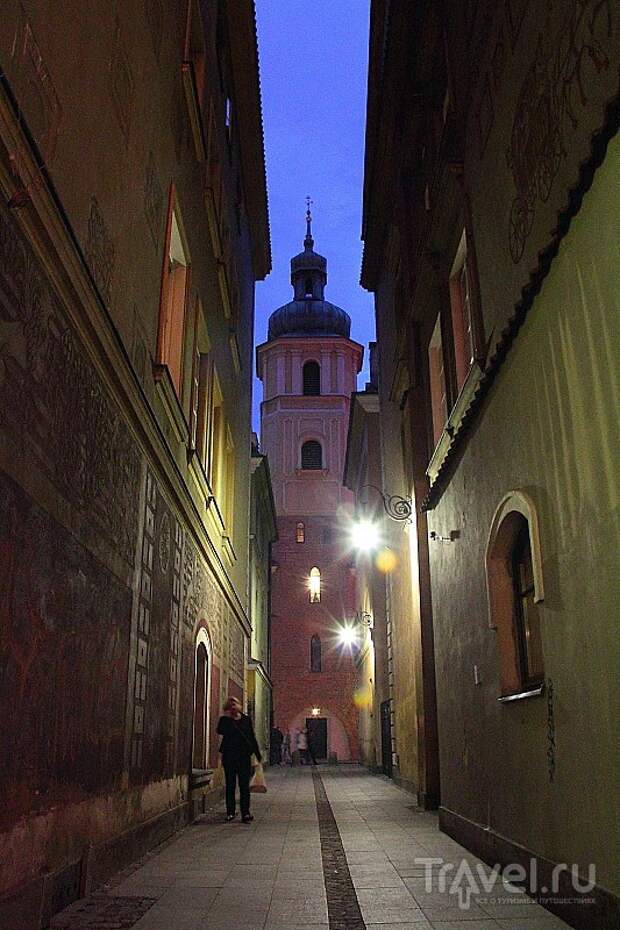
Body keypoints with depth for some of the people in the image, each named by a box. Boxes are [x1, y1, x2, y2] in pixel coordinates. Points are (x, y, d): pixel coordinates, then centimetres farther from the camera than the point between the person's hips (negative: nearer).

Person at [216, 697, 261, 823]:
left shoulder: (246, 719, 8)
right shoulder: (225, 719, 2)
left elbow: (252, 737, 12)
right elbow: (220, 730, -18)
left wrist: (257, 754, 10)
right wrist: (228, 718, -19)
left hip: (244, 755, 1)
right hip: (229, 755, -1)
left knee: (244, 785, -1)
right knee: (230, 785, 5)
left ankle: (245, 812, 0)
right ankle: (230, 812, 13)